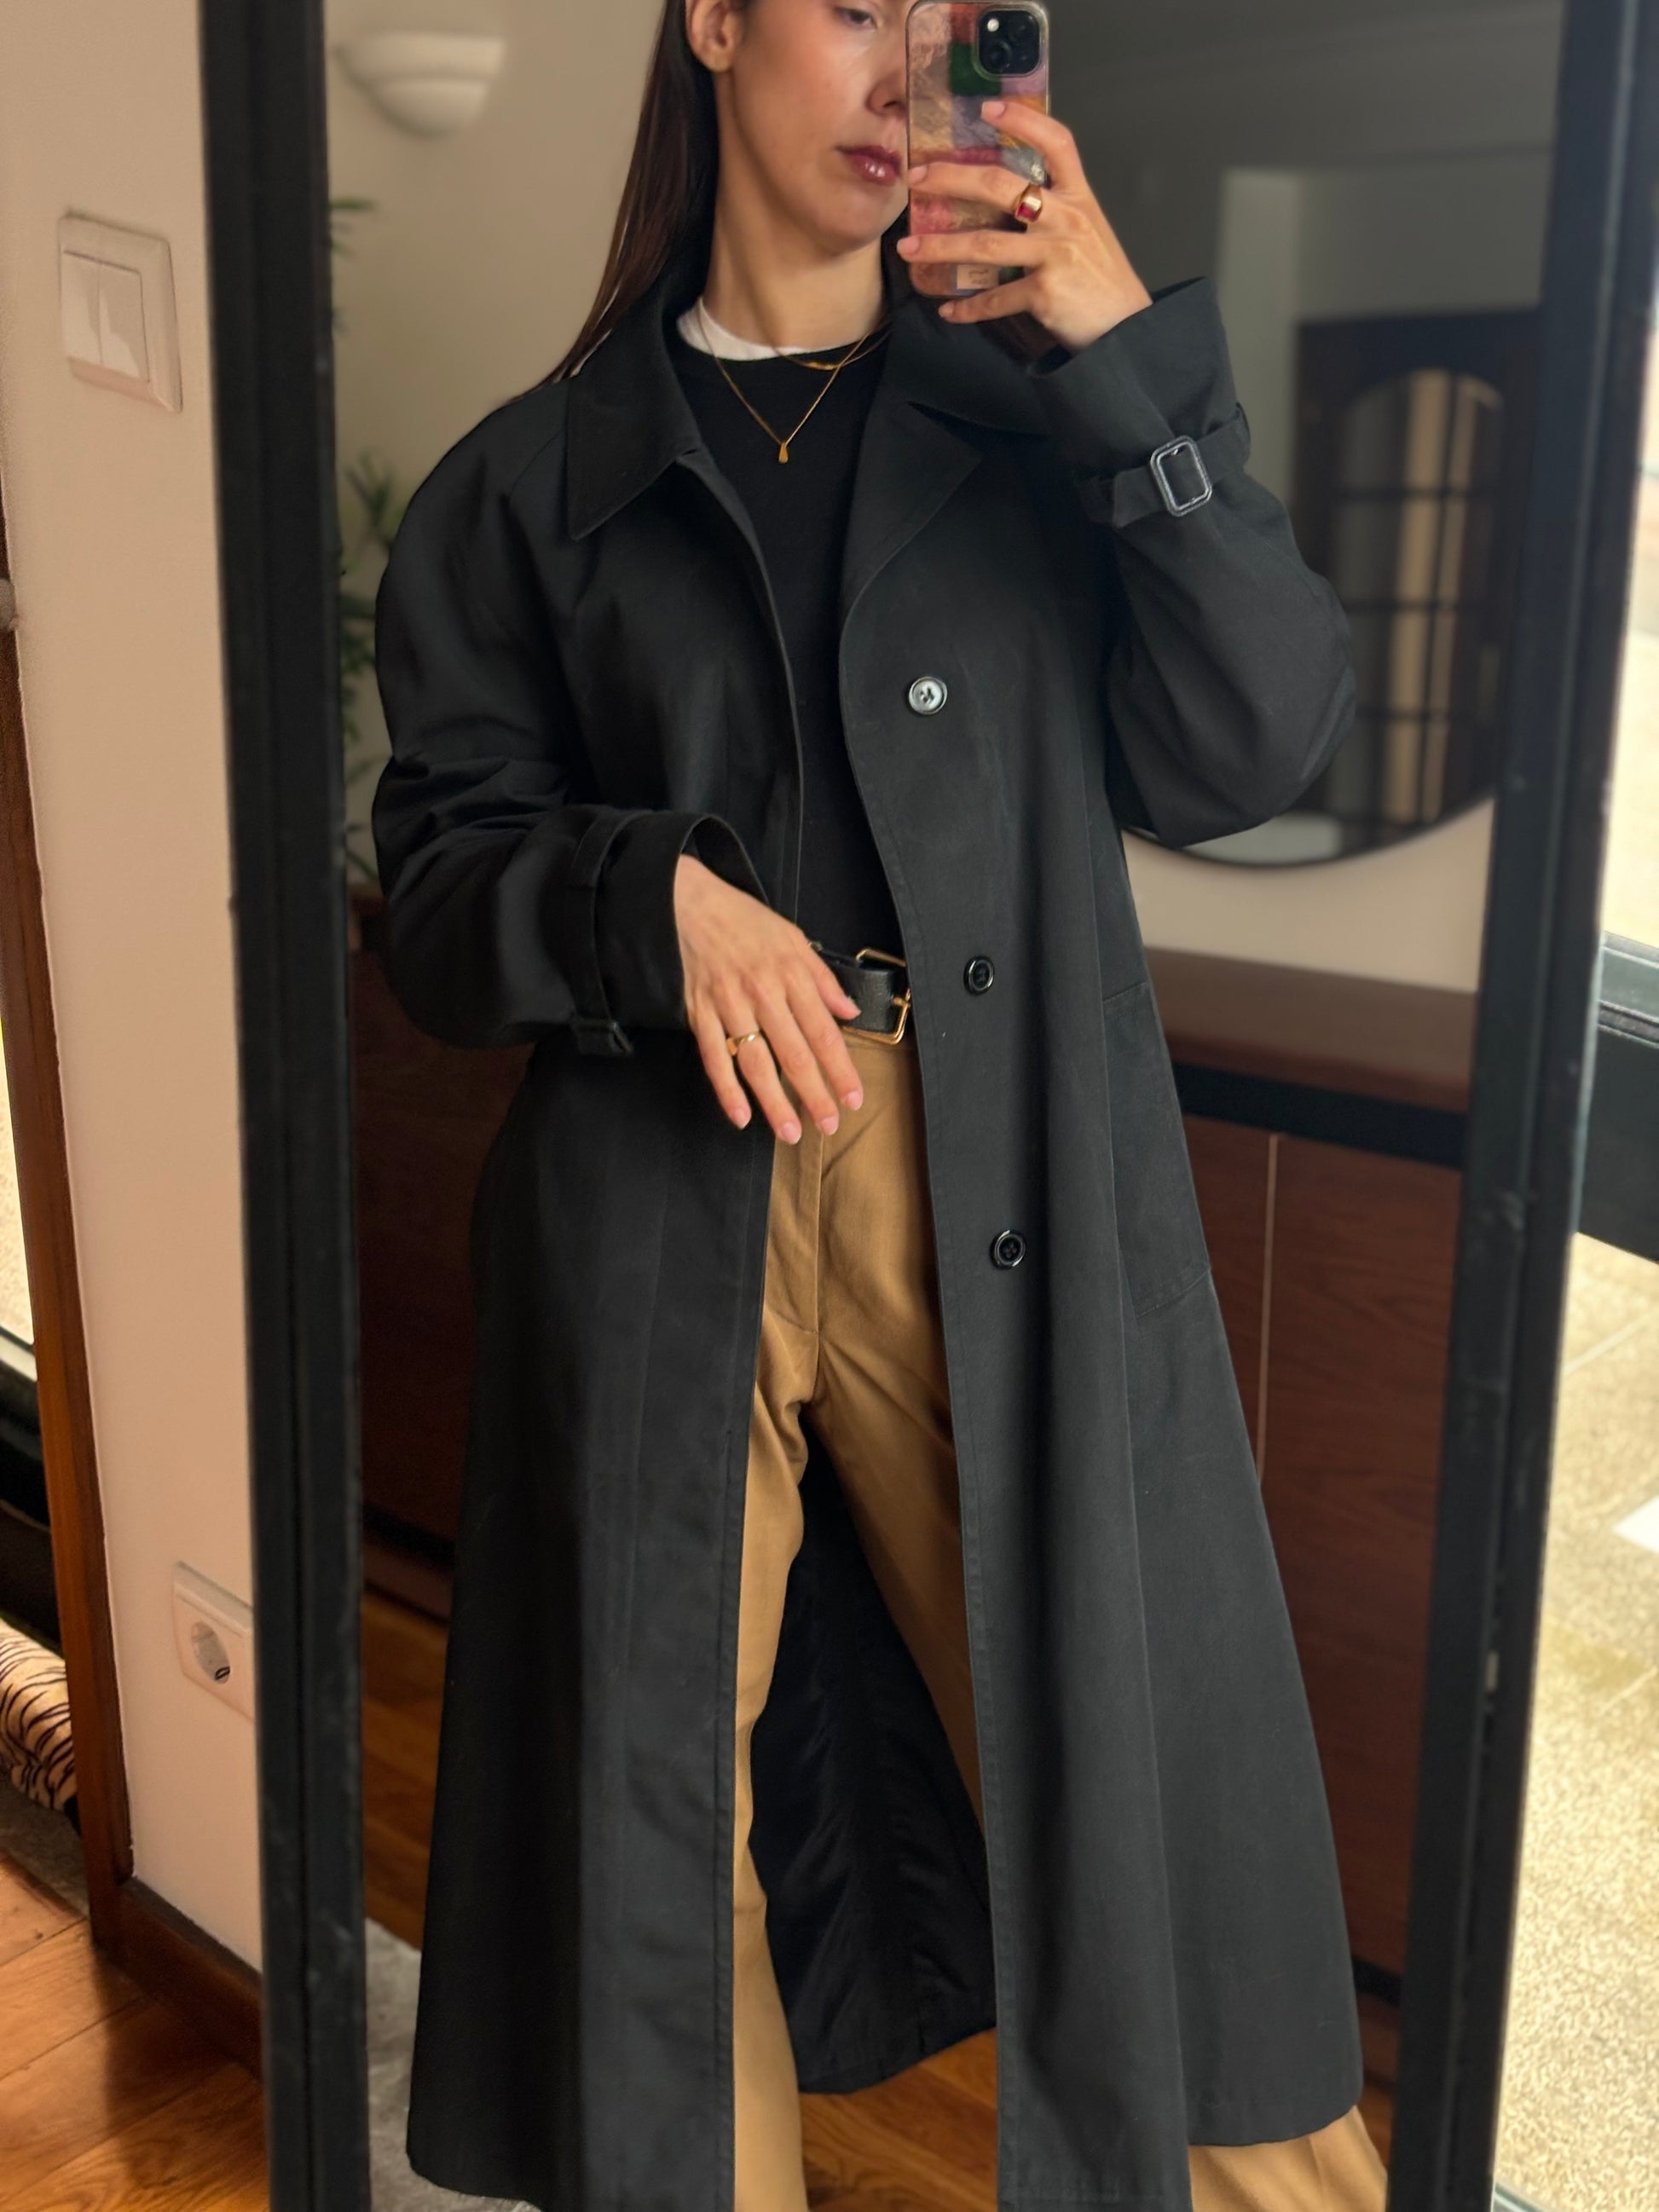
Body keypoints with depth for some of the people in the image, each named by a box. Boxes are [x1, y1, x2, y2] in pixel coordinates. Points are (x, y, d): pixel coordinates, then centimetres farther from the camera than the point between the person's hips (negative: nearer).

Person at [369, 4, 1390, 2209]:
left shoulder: (1040, 414, 11)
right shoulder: (538, 478, 10)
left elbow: (1255, 749, -1)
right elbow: (438, 873, 6)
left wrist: (1133, 357, -10)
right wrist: (660, 899, -14)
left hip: (1009, 1215, 0)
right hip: (661, 1213, 1)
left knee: (1114, 1754, 5)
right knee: (657, 1795, 10)